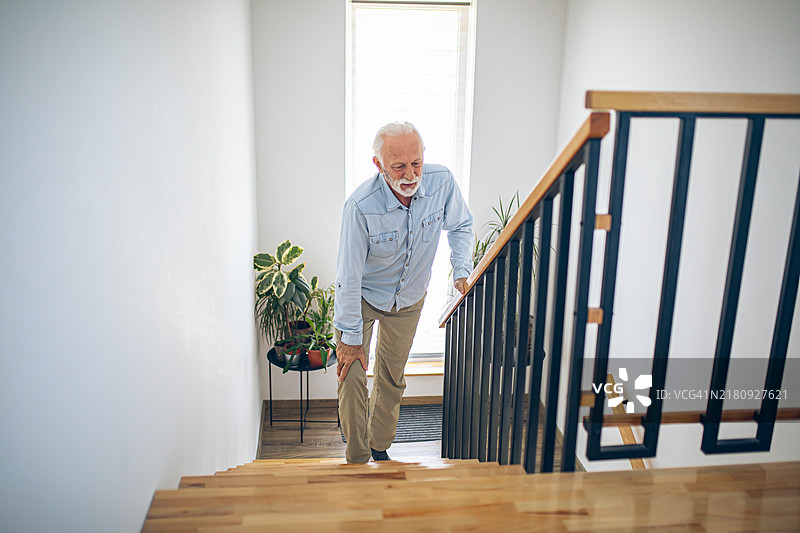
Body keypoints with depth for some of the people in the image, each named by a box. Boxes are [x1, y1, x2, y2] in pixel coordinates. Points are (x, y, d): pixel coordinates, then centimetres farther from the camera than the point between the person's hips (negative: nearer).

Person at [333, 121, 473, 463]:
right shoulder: (360, 206, -34)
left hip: (409, 297, 4)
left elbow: (460, 226, 0)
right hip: (363, 295, -3)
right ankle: (357, 461, 12)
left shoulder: (442, 182, -23)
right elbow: (349, 277, -26)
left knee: (392, 377, 16)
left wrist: (462, 271, -11)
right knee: (351, 376, -9)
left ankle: (379, 448, 38)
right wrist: (350, 337, -19)